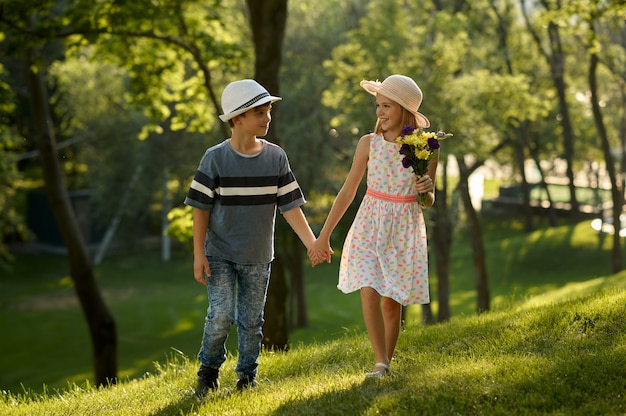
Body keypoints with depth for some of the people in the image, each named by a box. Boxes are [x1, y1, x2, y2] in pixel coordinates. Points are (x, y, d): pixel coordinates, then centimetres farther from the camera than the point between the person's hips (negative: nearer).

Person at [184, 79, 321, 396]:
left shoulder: (276, 157, -3)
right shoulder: (216, 158, -10)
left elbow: (290, 206, -2)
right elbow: (201, 209, -6)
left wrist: (312, 244, -11)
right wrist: (198, 254, -10)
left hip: (258, 256, 3)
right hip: (220, 254, -2)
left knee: (251, 320, 8)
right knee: (221, 315, -10)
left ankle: (247, 376, 24)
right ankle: (209, 368, 14)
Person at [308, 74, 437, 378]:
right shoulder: (369, 144, -2)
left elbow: (427, 203, 7)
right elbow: (348, 192, 6)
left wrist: (427, 191, -18)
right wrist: (323, 236, 7)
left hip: (404, 230, 0)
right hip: (369, 226, 1)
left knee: (391, 301, 3)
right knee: (369, 292, -17)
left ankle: (386, 362, 18)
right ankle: (381, 363, -15)